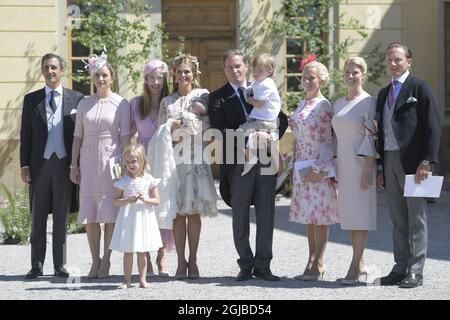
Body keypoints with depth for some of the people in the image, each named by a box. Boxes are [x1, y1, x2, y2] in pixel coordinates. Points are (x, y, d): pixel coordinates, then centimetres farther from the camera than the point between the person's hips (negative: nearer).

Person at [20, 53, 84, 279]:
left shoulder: (76, 99, 5)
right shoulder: (31, 99, 7)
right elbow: (25, 134, 7)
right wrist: (24, 165, -1)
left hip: (64, 164, -1)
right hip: (40, 164, 1)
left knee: (62, 217, 4)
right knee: (38, 217, 5)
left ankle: (60, 265, 10)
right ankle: (37, 265, 10)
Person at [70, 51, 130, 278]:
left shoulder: (121, 104, 0)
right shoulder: (84, 104, 9)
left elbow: (125, 136, -1)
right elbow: (78, 136, 10)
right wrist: (74, 164, 6)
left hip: (111, 159, -3)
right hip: (88, 161, 3)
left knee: (110, 211, -3)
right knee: (89, 212, 1)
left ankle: (106, 261, 5)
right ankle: (95, 261, 7)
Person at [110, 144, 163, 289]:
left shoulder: (149, 180, 0)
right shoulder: (123, 181, -1)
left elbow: (156, 200, 1)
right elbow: (116, 201, 0)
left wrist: (145, 199, -17)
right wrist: (127, 201, -18)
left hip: (144, 218, 0)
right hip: (127, 219, 0)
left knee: (142, 252, 6)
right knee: (127, 251, 3)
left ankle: (142, 279, 14)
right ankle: (127, 280, 9)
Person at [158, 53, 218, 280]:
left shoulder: (202, 96, 7)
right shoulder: (167, 102, 15)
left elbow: (204, 125, -5)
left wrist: (179, 121, -6)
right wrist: (191, 114, -5)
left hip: (196, 160, -1)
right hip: (173, 159, 2)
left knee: (194, 212, -1)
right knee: (178, 212, -3)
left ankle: (193, 261, 4)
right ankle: (181, 261, 0)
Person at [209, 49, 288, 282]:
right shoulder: (218, 98, 3)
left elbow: (282, 119, 13)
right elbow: (220, 130, -10)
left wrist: (271, 138, -6)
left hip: (265, 161, 3)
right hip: (238, 164, -2)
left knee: (266, 216, 3)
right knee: (240, 217, 3)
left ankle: (263, 265, 10)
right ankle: (246, 265, 12)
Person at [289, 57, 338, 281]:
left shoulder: (323, 106, -9)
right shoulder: (302, 105, 15)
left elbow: (327, 141, -11)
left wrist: (320, 169, -16)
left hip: (319, 167, -8)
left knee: (319, 214, -4)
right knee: (309, 214, 10)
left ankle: (318, 264, -1)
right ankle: (311, 262, 14)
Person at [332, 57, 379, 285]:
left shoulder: (368, 102, -6)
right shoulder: (339, 104, 14)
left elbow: (371, 136, -10)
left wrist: (368, 169, -16)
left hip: (360, 163, -7)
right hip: (343, 164, 7)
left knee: (360, 212, -7)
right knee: (349, 214, 8)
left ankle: (355, 266, -8)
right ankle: (360, 264, 14)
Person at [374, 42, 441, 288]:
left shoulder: (420, 88, -2)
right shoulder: (384, 93, 18)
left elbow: (432, 127, -9)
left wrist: (426, 161, -16)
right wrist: (380, 166, 13)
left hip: (412, 162, -7)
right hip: (390, 161, 7)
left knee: (416, 219, -2)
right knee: (398, 220, 9)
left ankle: (416, 272, 0)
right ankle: (401, 268, 14)